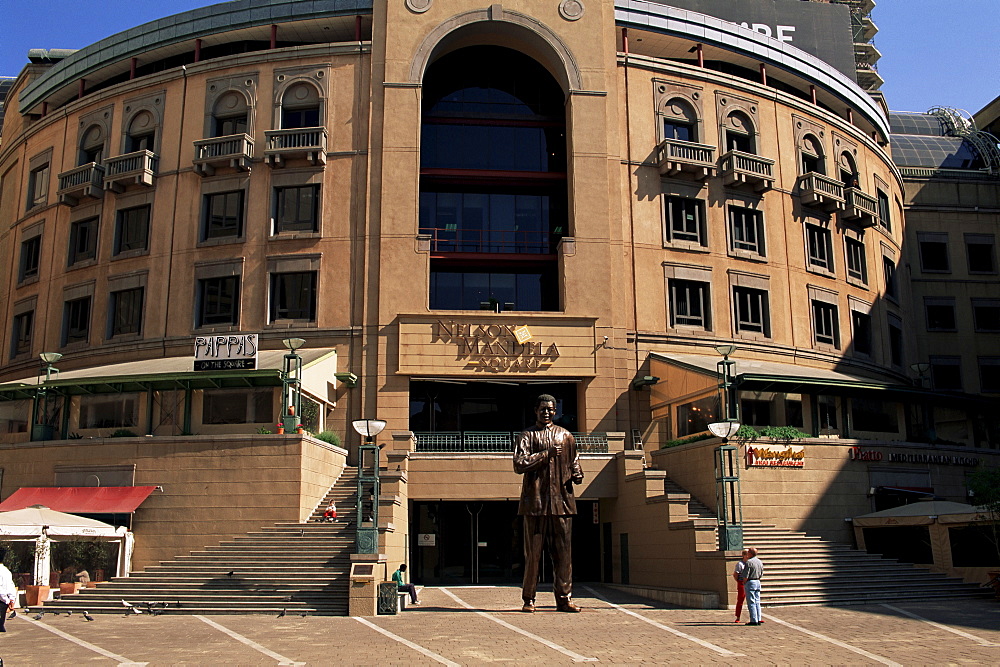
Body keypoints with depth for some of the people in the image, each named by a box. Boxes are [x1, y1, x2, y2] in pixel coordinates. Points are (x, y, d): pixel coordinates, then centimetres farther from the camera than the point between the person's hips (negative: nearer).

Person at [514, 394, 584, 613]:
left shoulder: (566, 436, 17)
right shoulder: (527, 436, 6)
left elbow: (573, 461, 26)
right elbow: (519, 464, -7)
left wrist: (577, 474, 5)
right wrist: (547, 454, -11)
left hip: (562, 500, 3)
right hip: (535, 501, -3)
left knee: (563, 552, 2)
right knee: (533, 553, 0)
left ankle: (564, 598, 8)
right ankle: (528, 599, 8)